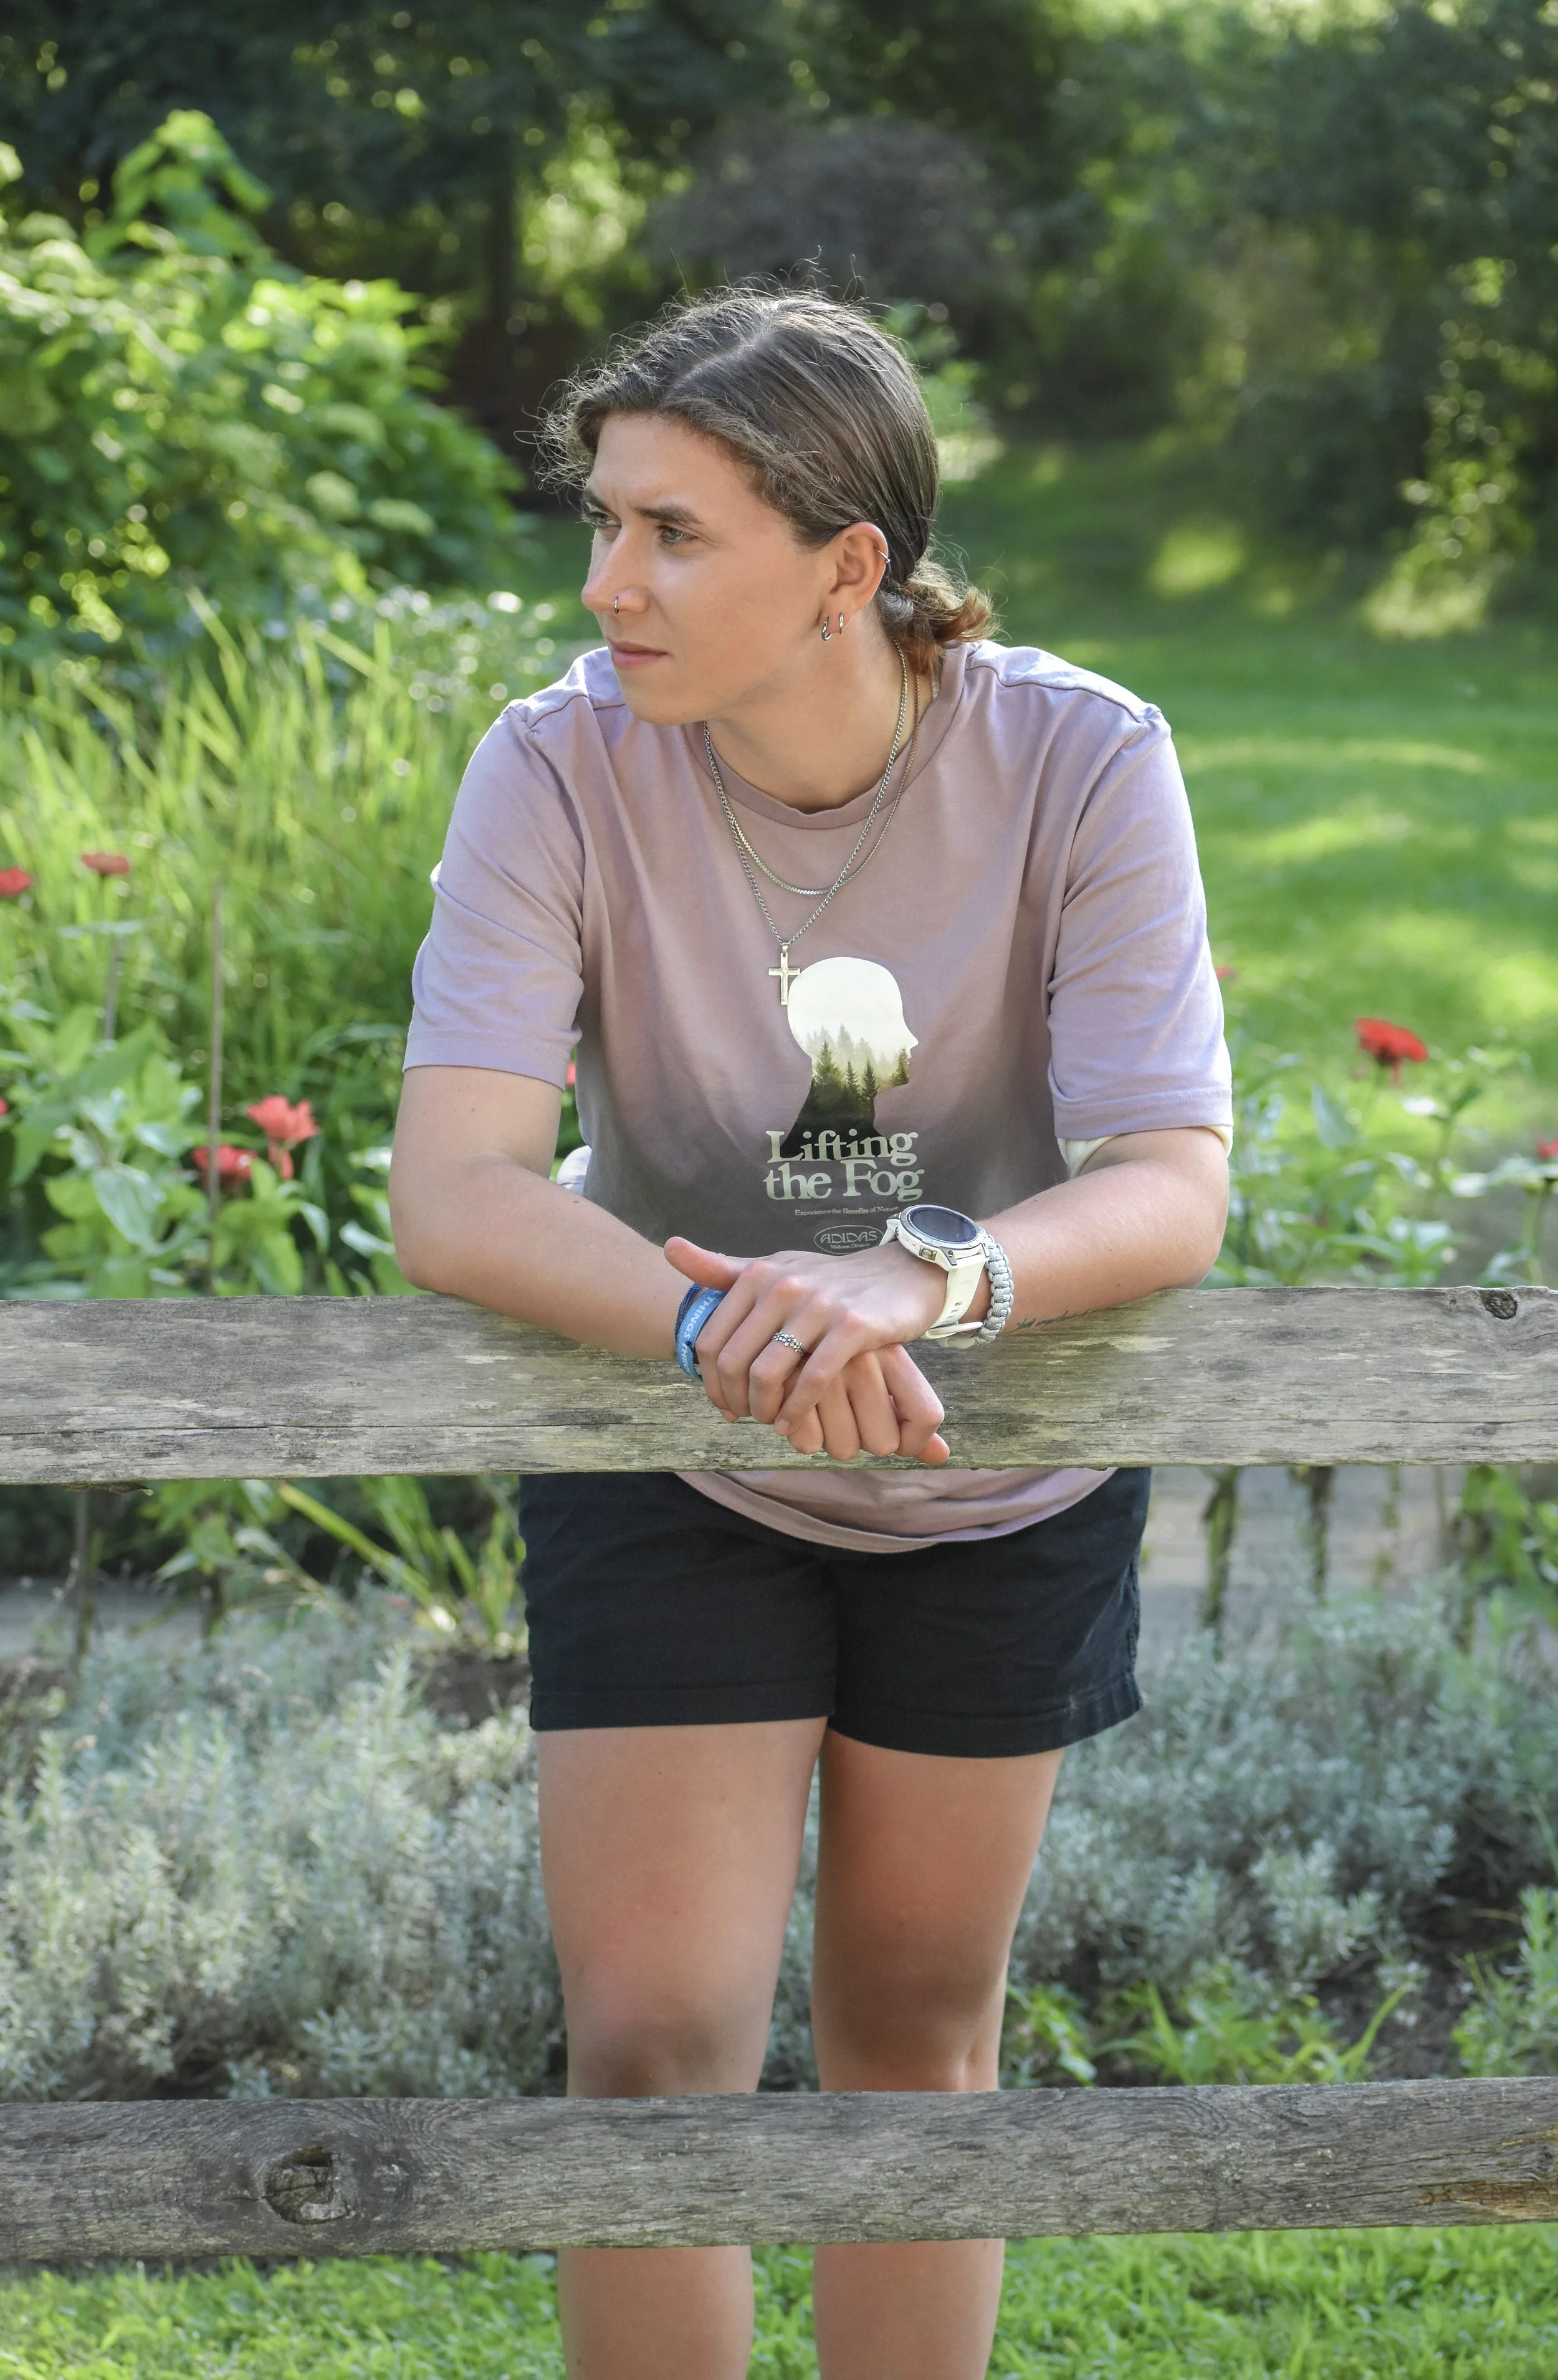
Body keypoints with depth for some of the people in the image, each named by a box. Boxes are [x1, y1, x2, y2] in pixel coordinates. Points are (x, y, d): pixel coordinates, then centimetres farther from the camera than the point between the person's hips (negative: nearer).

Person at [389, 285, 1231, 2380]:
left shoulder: (1080, 761, -21)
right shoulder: (563, 769, -21)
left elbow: (1171, 1189, -27)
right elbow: (451, 1193, -29)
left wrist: (920, 1280, -47)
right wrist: (718, 1320, -48)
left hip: (1005, 1488, 1)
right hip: (671, 1479, -1)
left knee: (919, 2026, 14)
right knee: (654, 2044, -7)